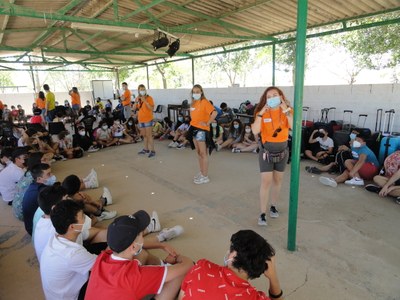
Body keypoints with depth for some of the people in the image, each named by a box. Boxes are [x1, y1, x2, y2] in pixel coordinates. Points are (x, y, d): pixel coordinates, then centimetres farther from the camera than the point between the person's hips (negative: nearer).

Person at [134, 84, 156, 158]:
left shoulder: (149, 98, -8)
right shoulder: (138, 98, 10)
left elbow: (152, 108, -19)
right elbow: (134, 108, 8)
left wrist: (145, 101, -24)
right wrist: (136, 102, -8)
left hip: (148, 119, -6)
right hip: (141, 119, 6)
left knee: (149, 135, -6)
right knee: (144, 135, 15)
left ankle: (152, 151, -2)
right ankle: (146, 149, 26)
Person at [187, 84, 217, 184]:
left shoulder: (204, 102, -12)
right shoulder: (193, 103, 12)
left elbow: (214, 113, -25)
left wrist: (207, 123, -19)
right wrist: (193, 122, 15)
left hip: (202, 129, -8)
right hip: (194, 128, 8)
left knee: (203, 153, -4)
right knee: (198, 152, 14)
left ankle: (205, 176, 3)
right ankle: (202, 173, 26)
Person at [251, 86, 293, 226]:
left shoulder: (287, 111, -5)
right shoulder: (262, 112, -7)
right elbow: (255, 131, -22)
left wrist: (286, 110, -24)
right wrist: (261, 113, -24)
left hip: (282, 150, 2)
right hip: (266, 150, -2)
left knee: (277, 180, 15)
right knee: (266, 181, -5)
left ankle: (273, 207, 35)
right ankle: (262, 214, 4)